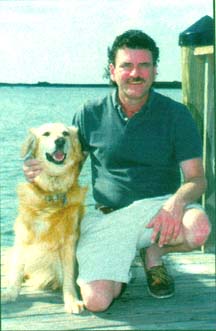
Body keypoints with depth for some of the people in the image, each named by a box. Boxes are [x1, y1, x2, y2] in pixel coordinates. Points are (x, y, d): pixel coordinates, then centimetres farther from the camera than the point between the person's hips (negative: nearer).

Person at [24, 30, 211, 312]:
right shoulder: (90, 115, 4)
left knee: (198, 228, -35)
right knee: (95, 300, -22)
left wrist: (177, 202, -28)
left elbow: (196, 178, -4)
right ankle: (121, 264, 15)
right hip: (108, 216, 0)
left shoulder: (176, 115, -1)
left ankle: (154, 252, 2)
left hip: (160, 205, 0)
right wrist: (39, 170, -9)